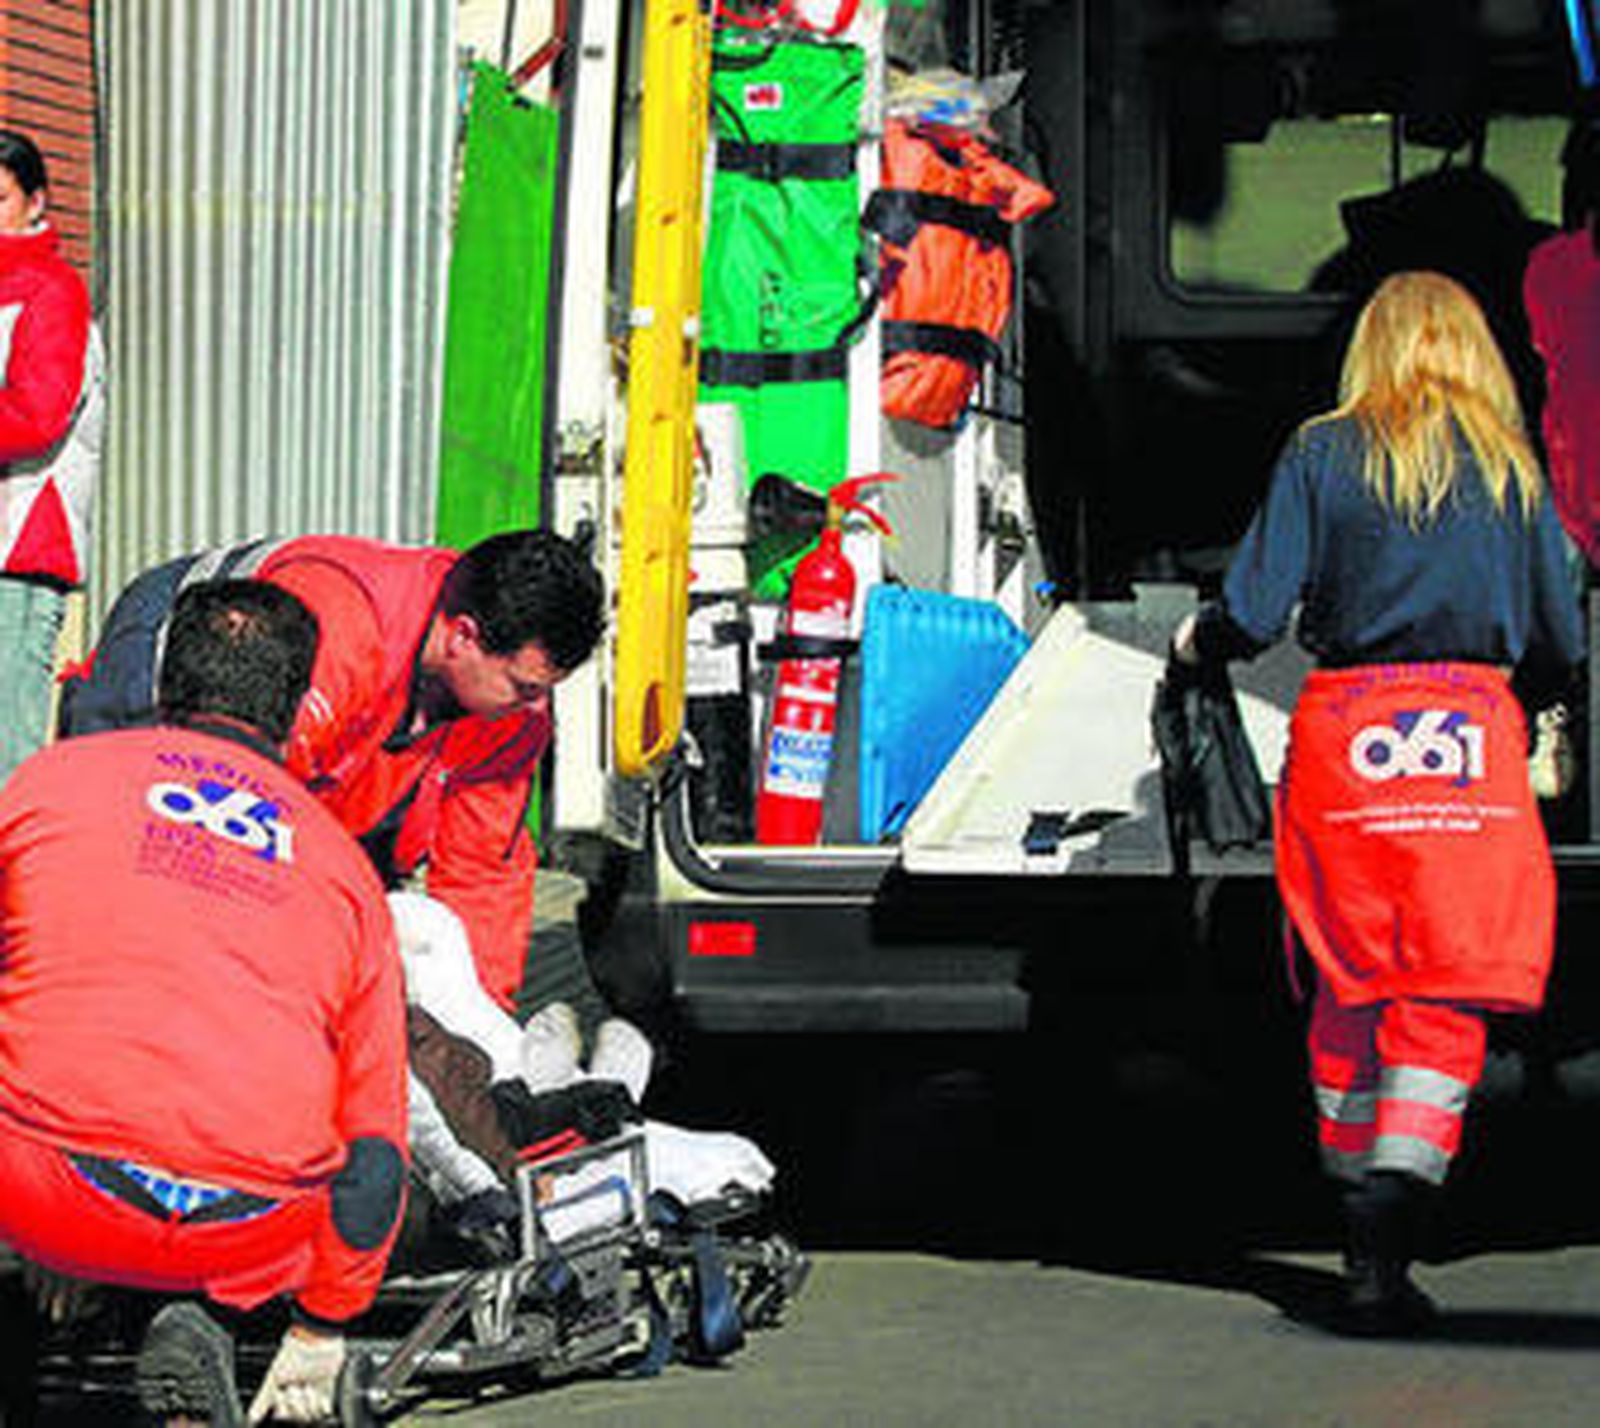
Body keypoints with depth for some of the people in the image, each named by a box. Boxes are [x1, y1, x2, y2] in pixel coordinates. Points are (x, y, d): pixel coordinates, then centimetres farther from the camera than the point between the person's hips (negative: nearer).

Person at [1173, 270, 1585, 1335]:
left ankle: (1364, 1234, 16)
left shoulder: (1325, 454, 4)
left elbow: (1254, 616, -2)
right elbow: (1562, 646, 8)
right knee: (1445, 998, -3)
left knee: (1353, 988, 12)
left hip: (1345, 731, 1)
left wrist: (1197, 642, 20)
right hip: (1472, 732, -1)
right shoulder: (1511, 466, 7)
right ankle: (1387, 1246, -18)